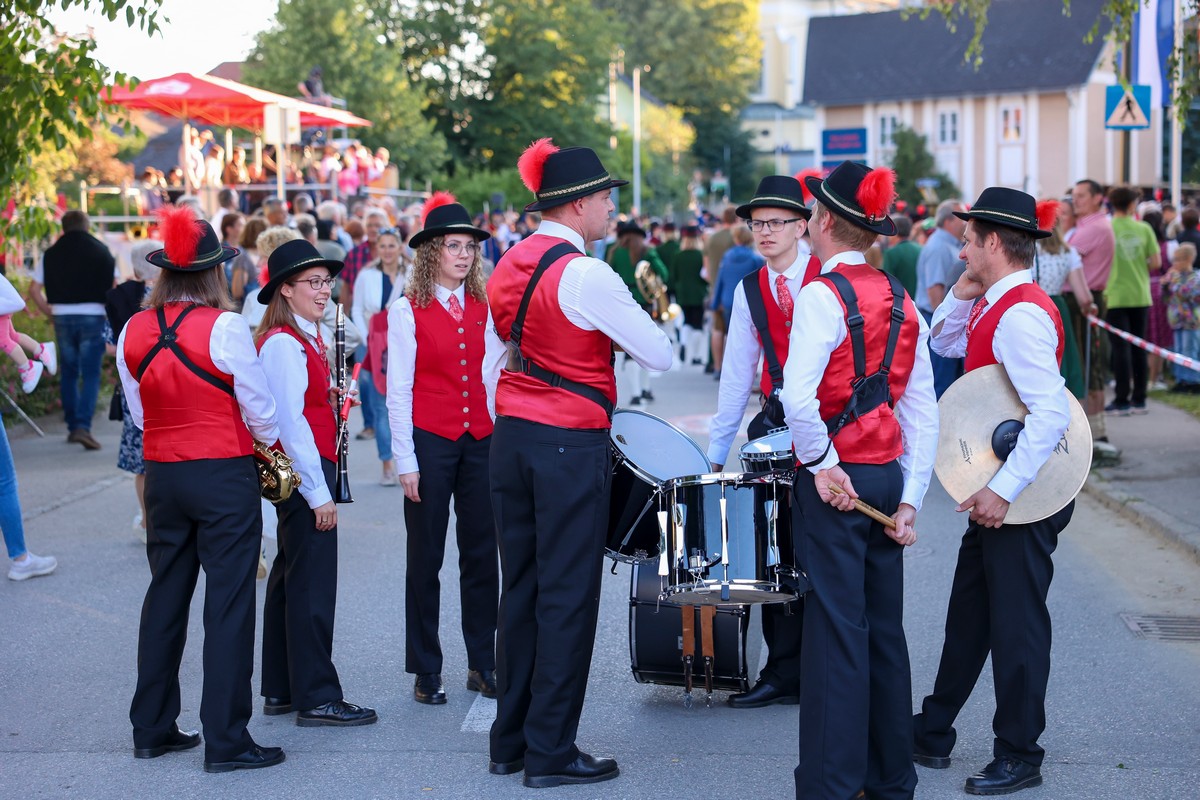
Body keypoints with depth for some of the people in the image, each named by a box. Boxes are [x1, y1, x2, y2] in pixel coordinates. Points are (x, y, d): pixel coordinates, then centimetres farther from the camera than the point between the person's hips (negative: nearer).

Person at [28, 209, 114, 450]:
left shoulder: (51, 254, 5)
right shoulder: (100, 251, 0)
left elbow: (34, 289, 3)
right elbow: (114, 287, -2)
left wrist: (47, 310, 14)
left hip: (63, 318, 2)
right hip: (92, 317, -2)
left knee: (69, 373, 15)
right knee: (90, 375, -2)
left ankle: (72, 426, 20)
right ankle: (83, 427, -17)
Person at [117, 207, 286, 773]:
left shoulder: (132, 332, 1)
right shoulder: (224, 327, -15)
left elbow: (139, 412, 9)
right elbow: (260, 409, -9)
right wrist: (271, 446, 11)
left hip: (162, 473, 6)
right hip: (225, 475, -5)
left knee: (165, 598, 16)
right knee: (228, 604, -1)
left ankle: (152, 727, 24)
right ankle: (225, 741, 1)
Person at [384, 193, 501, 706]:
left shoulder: (484, 308, 9)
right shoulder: (407, 312, -3)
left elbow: (495, 377, 11)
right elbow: (398, 392, -4)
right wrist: (406, 462, -8)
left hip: (481, 442, 4)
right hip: (430, 441, -4)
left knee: (482, 553, 6)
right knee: (426, 558, 3)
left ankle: (483, 664, 16)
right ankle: (426, 672, 12)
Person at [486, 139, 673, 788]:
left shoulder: (508, 266, 8)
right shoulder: (584, 276, -16)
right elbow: (660, 355, -11)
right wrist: (617, 330, 8)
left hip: (511, 440, 8)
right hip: (571, 447, -8)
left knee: (520, 588, 14)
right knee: (567, 596, 1)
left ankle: (509, 742, 21)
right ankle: (551, 752, 7)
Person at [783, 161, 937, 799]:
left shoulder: (823, 294, -13)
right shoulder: (901, 301, 9)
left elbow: (798, 399, -27)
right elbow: (923, 414, 7)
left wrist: (821, 465, -13)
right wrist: (909, 500, 7)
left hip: (833, 482, -7)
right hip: (887, 476, 7)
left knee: (836, 631, -3)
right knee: (884, 628, 13)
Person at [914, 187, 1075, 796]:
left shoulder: (1021, 315, -23)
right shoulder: (998, 306, 9)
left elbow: (1050, 414, -30)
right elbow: (945, 342, 25)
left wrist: (1004, 489, -28)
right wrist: (964, 291, 8)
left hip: (1024, 495, -10)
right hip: (996, 489, 10)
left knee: (1016, 622, 1)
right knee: (969, 613, 18)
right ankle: (932, 735, 30)